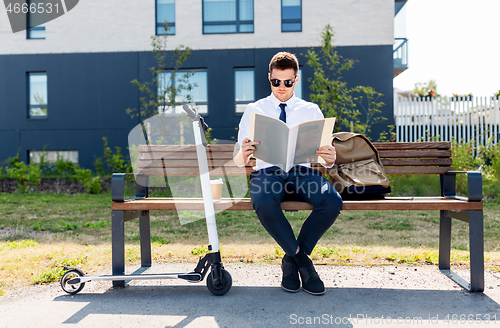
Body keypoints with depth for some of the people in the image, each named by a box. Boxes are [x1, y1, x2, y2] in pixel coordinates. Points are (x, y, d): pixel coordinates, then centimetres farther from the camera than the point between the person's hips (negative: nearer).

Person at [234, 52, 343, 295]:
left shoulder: (311, 111, 15)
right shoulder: (254, 110, 12)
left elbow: (326, 157, 10)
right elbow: (239, 161, 5)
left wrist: (330, 158, -16)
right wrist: (244, 153, -21)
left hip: (303, 172, 2)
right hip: (267, 172, -1)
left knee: (333, 202, -30)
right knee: (264, 203, -37)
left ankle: (291, 260, -10)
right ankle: (302, 260, -15)